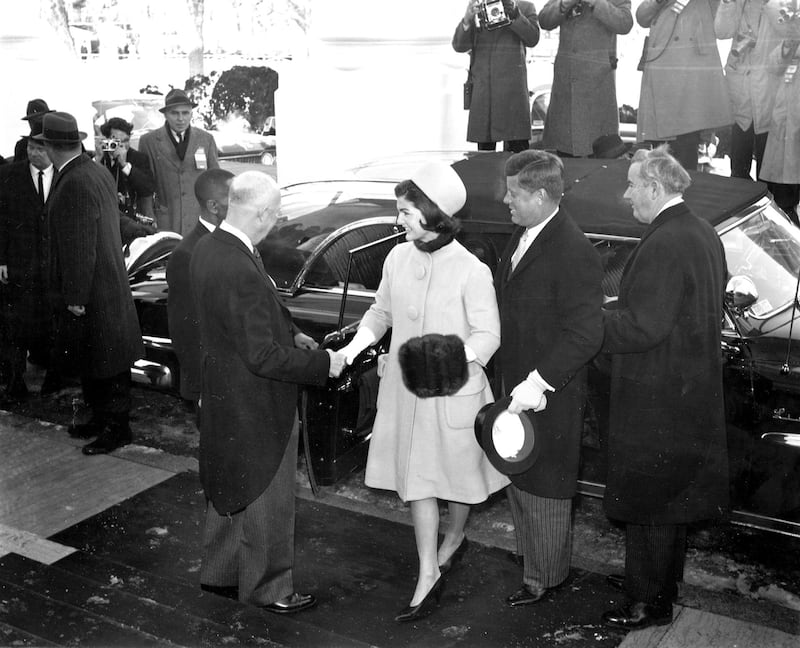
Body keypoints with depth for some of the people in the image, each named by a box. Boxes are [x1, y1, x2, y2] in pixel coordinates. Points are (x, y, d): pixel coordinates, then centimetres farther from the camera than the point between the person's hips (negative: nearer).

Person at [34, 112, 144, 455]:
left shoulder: (75, 185, -22)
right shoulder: (98, 172, 8)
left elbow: (80, 248, -23)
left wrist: (76, 298, -19)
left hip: (93, 294, -10)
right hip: (109, 282, 10)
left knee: (105, 363, 2)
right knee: (89, 361, 19)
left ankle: (117, 428, 12)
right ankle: (102, 417, 30)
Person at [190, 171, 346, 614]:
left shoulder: (206, 248, -2)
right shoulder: (241, 273, -32)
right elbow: (264, 357, -29)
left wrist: (286, 334, 7)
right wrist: (322, 363, -18)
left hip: (222, 398, 10)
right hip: (256, 408, -9)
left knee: (229, 490, 26)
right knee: (267, 500, 11)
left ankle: (218, 572, 44)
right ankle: (266, 588, 29)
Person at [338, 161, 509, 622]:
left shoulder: (471, 270, -17)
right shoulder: (398, 259, -1)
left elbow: (487, 335, -13)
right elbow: (381, 313, 10)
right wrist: (353, 348, -5)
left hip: (454, 390, -4)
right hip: (405, 389, 4)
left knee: (460, 472, 15)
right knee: (416, 480, 7)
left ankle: (454, 539, 44)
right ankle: (429, 574, 18)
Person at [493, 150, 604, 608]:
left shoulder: (573, 253, -24)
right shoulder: (524, 236, 5)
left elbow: (586, 335, -26)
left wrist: (538, 383, -27)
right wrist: (512, 379, 9)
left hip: (550, 397, -9)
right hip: (517, 385, 9)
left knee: (544, 488, 9)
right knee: (518, 477, 23)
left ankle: (545, 577, 28)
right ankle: (530, 550, 44)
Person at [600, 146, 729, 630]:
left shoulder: (663, 245, -23)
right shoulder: (703, 233, 8)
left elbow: (642, 328, -26)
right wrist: (617, 309, 12)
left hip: (656, 404, -10)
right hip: (693, 395, 10)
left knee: (648, 505, 4)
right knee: (673, 499, 22)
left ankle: (650, 604, 17)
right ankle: (664, 579, 38)